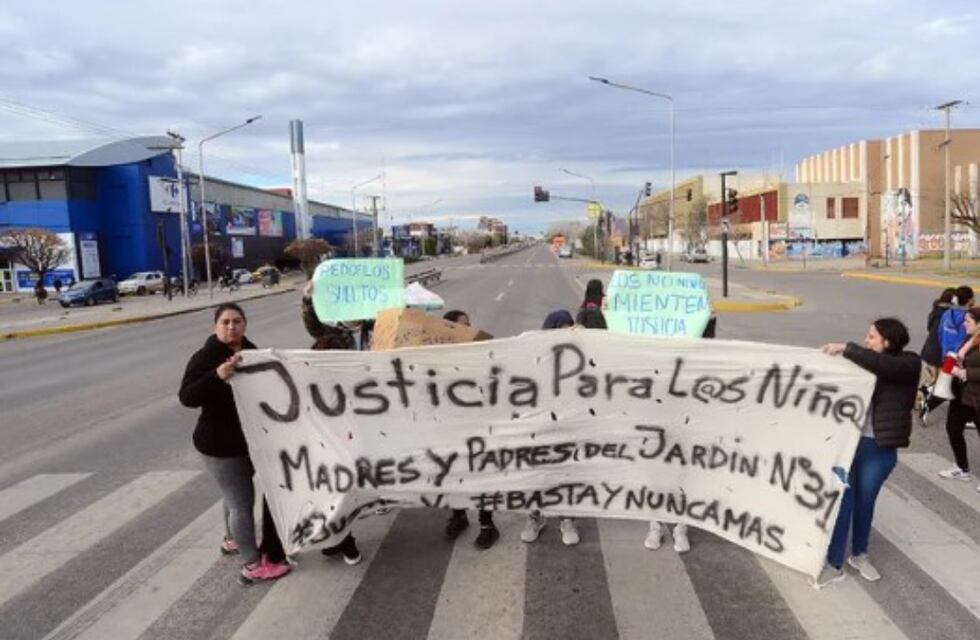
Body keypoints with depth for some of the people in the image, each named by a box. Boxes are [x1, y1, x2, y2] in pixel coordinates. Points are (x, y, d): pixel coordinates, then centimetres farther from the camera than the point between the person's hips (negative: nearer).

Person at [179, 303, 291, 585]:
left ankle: (232, 540, 47)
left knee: (236, 495, 25)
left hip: (249, 438, 8)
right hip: (219, 444, -8)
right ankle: (253, 566, 7)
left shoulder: (250, 351, 4)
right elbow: (187, 398, -28)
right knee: (243, 501, -4)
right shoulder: (205, 357, -18)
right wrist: (217, 376, -40)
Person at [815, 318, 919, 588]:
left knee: (865, 501, 14)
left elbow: (881, 365, -27)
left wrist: (847, 349, -25)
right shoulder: (866, 364, 6)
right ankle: (834, 565, 11)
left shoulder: (908, 364, -7)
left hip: (879, 447, -2)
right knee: (842, 500, 2)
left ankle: (859, 554, 36)